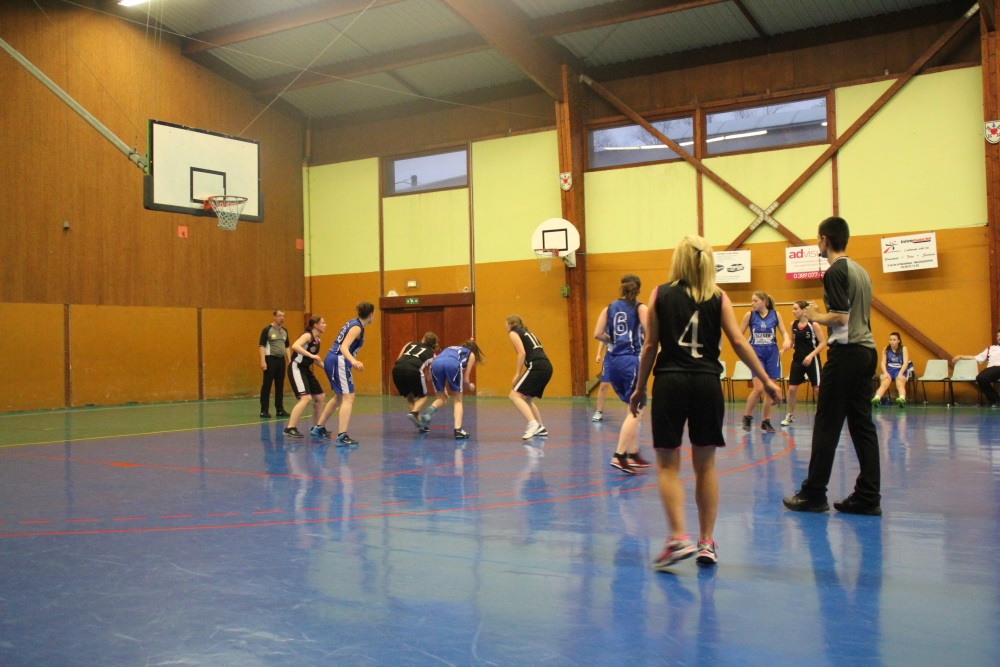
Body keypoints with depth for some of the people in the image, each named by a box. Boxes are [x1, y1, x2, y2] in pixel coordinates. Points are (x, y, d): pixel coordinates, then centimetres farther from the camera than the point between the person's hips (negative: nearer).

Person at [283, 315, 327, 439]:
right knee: (306, 397, -24)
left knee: (320, 397, 14)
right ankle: (290, 428, -22)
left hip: (306, 370, 10)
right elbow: (295, 346, -34)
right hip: (296, 368, -10)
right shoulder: (308, 335, -15)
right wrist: (311, 355, -37)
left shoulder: (317, 340, 12)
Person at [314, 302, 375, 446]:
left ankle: (319, 428, 33)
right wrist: (353, 361, -43)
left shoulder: (353, 322, 13)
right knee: (348, 398, -12)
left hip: (332, 360, 10)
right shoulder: (357, 327, -14)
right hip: (339, 361, -10)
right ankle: (342, 437, -19)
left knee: (340, 397, 23)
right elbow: (343, 347, -25)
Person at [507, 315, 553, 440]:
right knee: (526, 399, 20)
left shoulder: (513, 333, 5)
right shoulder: (526, 332, 29)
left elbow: (522, 353, -9)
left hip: (537, 367, -9)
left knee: (515, 396, -10)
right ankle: (540, 428, 19)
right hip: (547, 367, 9)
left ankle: (533, 424, -25)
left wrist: (517, 374, -6)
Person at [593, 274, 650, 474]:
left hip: (612, 360, 6)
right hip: (631, 360, -6)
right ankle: (619, 455, -15)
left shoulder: (609, 308, 11)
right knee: (634, 411, -4)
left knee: (632, 409, 18)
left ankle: (634, 453, 21)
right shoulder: (640, 308, 0)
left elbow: (598, 334, 1)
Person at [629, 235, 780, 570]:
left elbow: (650, 345, 2)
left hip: (669, 382, -1)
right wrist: (766, 380, 6)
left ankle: (678, 538, -8)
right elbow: (739, 342, -1)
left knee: (668, 465, 5)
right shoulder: (718, 297, 4)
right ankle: (707, 542, 15)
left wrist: (640, 388, 10)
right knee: (705, 464, 11)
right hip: (707, 382, 2)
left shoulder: (660, 294, 2)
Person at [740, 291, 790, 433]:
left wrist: (787, 340, -19)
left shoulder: (776, 314, 1)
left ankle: (766, 421, 13)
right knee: (759, 388, -13)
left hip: (772, 353, 2)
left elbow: (784, 332, 2)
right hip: (756, 353, -2)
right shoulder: (749, 315, -1)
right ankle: (747, 417, 5)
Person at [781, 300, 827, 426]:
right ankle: (790, 415, 15)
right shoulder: (793, 325, 3)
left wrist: (811, 355, -22)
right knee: (792, 388, 2)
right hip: (797, 360, 5)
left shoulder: (813, 325, -13)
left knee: (818, 388, -2)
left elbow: (823, 343, -13)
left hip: (811, 360, -5)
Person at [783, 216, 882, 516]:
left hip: (846, 353, -9)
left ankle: (813, 494, 3)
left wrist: (815, 316, -1)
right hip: (866, 351, 9)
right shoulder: (860, 270, 16)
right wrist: (823, 315, 18)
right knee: (862, 426, 8)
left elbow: (839, 317, -18)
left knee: (826, 426, -3)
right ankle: (868, 497, 9)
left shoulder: (835, 272, -11)